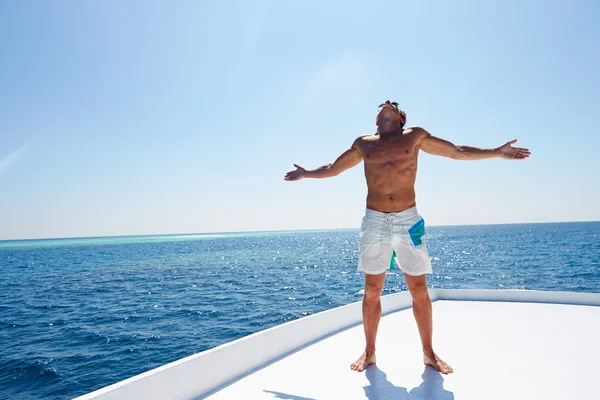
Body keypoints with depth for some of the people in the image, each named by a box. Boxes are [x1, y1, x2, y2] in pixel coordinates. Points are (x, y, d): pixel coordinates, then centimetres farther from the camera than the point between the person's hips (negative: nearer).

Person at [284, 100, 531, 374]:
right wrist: (306, 173, 26)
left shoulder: (415, 136, 10)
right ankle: (369, 352, 19)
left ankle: (429, 353, 20)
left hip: (408, 220, 0)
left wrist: (497, 153, 11)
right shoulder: (363, 143, 13)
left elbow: (457, 152, 15)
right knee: (372, 291, 4)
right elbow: (333, 168, 26)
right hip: (374, 221, 1)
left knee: (419, 290, 3)